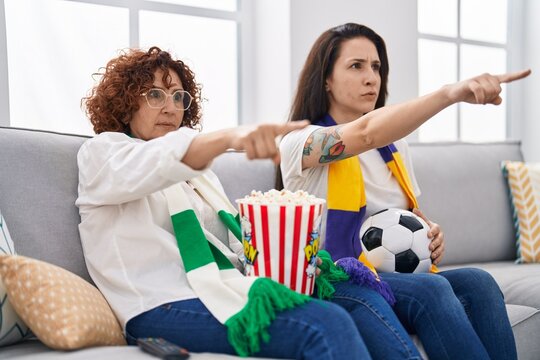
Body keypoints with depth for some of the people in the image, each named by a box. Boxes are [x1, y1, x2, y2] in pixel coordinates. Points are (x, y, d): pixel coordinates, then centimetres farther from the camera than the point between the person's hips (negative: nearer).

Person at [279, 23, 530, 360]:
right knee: (431, 289, -34)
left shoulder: (394, 147, 15)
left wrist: (432, 233, -1)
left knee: (477, 282, -24)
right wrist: (451, 92, -40)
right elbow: (367, 133, -28)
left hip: (400, 276, 6)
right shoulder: (299, 143, -8)